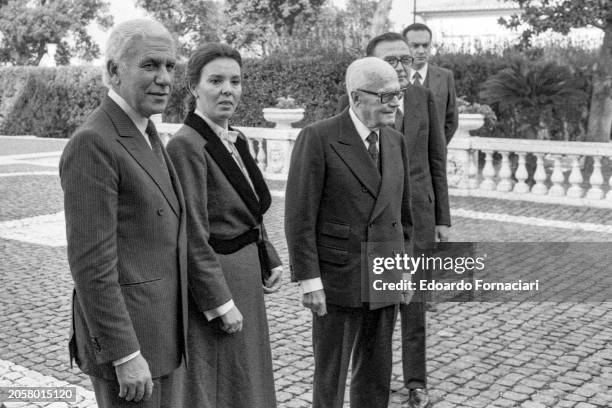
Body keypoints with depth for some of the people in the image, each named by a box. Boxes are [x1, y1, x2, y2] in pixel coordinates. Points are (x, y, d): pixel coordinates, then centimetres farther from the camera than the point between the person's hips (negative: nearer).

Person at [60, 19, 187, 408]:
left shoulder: (143, 135, 11)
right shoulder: (92, 144, -20)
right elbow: (91, 264, -23)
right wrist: (126, 356, -22)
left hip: (155, 330, 9)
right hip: (122, 336, -9)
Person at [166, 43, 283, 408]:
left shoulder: (237, 141, 9)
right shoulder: (187, 145, -18)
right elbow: (193, 237, -21)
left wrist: (271, 261, 7)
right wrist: (220, 304, -20)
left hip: (245, 280, 9)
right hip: (212, 283, -9)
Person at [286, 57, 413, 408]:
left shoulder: (396, 142, 8)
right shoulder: (318, 138, -12)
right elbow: (299, 216, -13)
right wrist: (309, 280, -15)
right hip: (337, 281, -5)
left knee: (376, 378, 15)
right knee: (330, 378, 8)